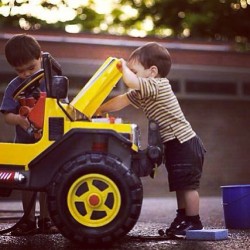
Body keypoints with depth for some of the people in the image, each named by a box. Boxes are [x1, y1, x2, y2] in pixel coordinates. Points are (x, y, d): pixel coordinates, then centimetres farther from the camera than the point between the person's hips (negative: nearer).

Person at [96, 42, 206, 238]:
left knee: (188, 185, -5)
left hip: (185, 143, -10)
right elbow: (122, 100, 16)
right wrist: (100, 110, 13)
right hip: (176, 145, 10)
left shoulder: (159, 85, -18)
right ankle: (183, 218, 25)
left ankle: (194, 222, 2)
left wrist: (123, 66, -18)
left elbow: (131, 81, -32)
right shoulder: (142, 93, 12)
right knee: (180, 185, 16)